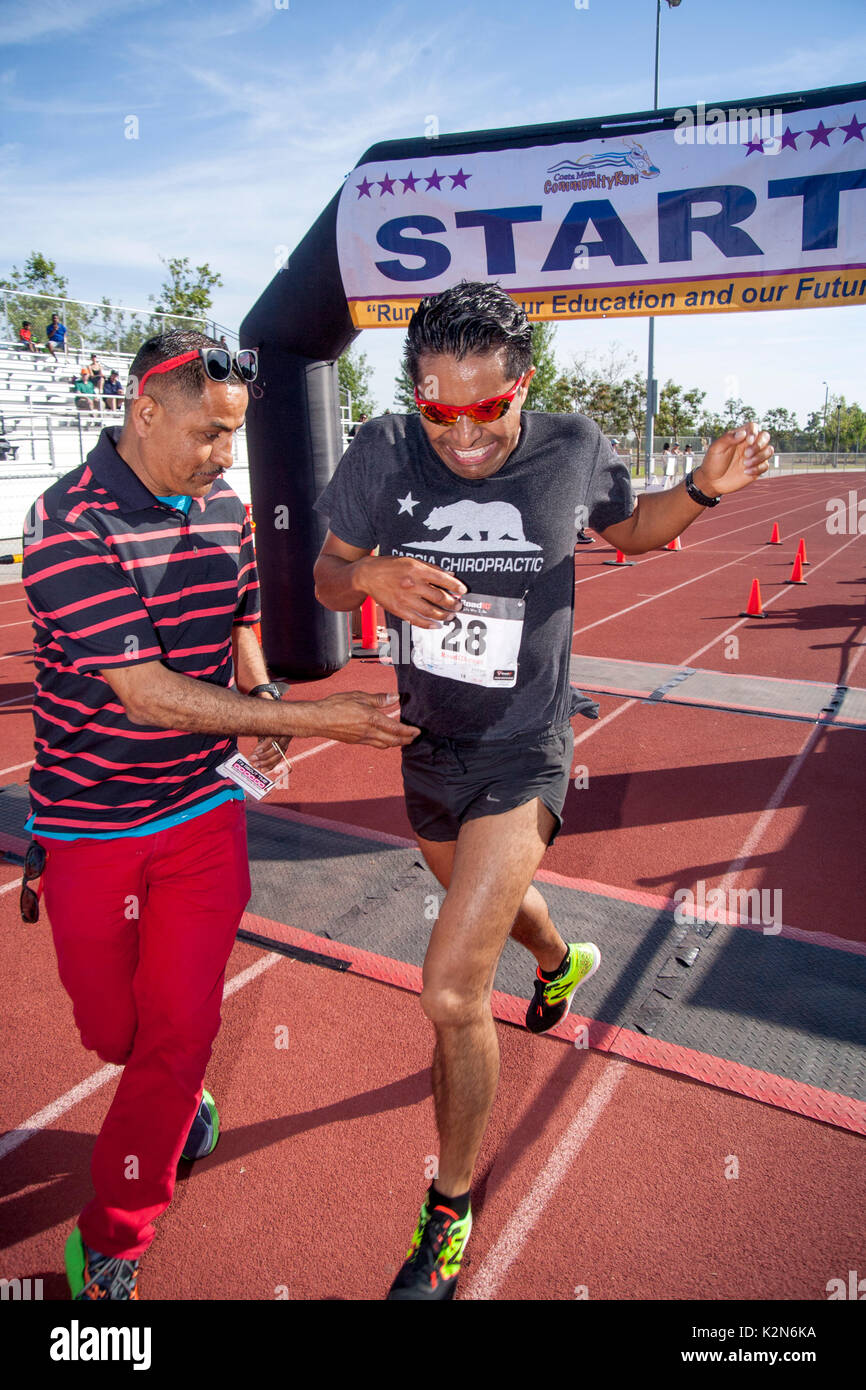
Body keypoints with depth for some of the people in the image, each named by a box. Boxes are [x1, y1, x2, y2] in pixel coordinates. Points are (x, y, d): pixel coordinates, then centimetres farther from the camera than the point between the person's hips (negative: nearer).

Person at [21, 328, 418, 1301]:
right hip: (91, 823, -3)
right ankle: (179, 1099, 51)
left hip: (205, 812, 4)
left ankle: (112, 1244, 29)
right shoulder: (69, 524, -19)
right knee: (112, 1028, 14)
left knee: (181, 1027, 5)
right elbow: (145, 692, -26)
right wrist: (314, 719, -28)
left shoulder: (227, 510, 1)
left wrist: (258, 701, -4)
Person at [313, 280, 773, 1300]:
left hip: (522, 756, -4)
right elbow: (327, 575, 1)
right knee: (487, 899, 29)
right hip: (427, 748, 4)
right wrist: (374, 574, -23)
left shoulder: (572, 450, -10)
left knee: (452, 992, -11)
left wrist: (703, 489, -10)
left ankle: (449, 1215, 15)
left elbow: (631, 532, 10)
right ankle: (561, 961, 67)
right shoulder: (384, 454, -10)